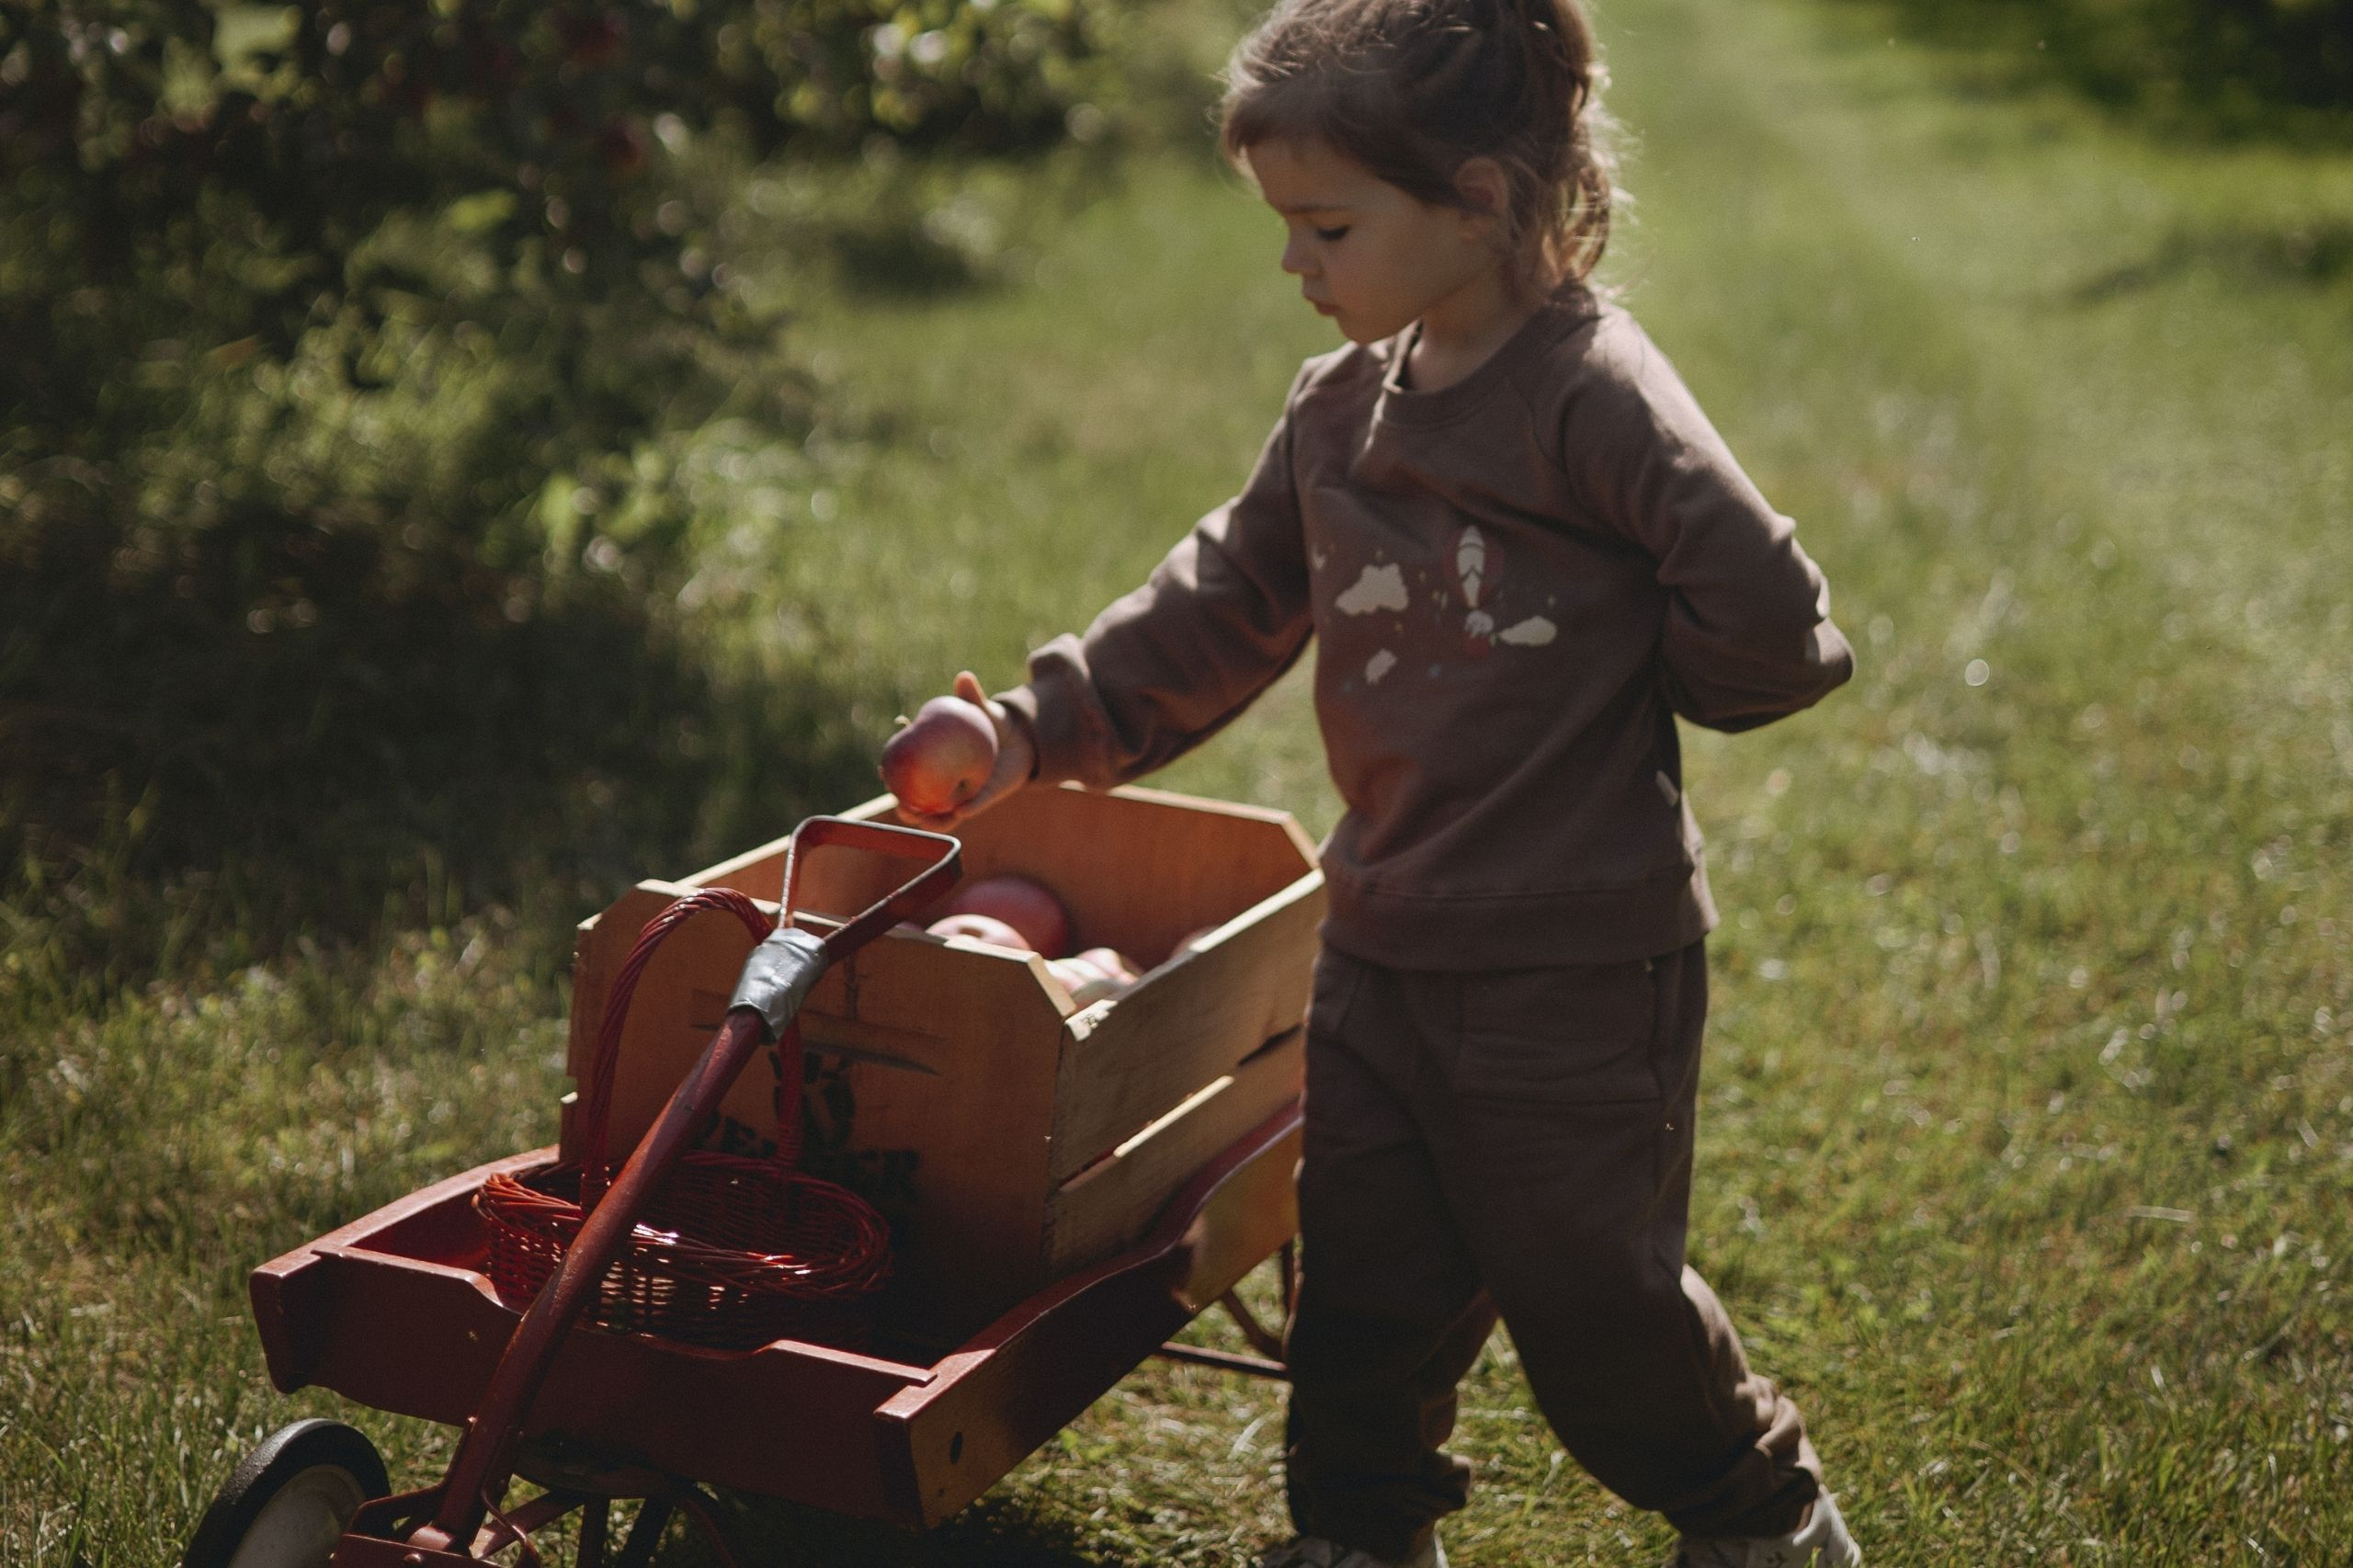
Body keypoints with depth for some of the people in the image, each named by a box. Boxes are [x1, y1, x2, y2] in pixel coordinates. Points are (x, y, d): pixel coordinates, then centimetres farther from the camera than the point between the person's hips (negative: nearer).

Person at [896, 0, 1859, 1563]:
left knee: (1586, 1282, 5)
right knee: (1362, 1262, 14)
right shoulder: (1338, 410, 7)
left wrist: (1614, 695, -6)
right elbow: (1222, 604, 14)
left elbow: (1768, 617, -22)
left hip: (1577, 962, -7)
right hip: (1384, 940, 7)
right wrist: (1041, 726, 5)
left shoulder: (1596, 398, -17)